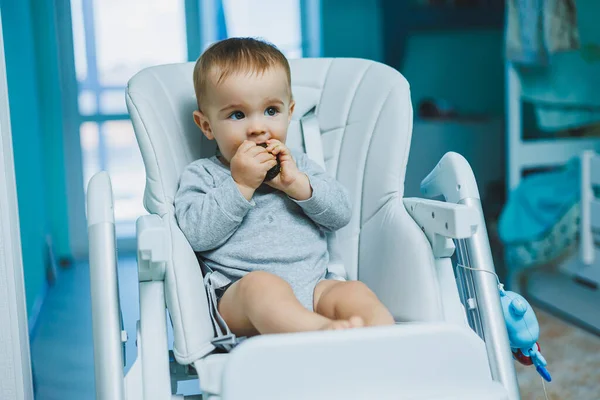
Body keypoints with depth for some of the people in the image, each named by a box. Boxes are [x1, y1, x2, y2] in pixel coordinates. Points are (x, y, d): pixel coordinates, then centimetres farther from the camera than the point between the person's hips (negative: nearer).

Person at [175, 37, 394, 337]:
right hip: (238, 297, -4)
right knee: (261, 284, -37)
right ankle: (327, 331, -61)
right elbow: (195, 233, -5)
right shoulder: (201, 175, 13)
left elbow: (341, 213, 12)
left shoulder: (297, 165, 24)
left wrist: (297, 183, -3)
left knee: (355, 293, -24)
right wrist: (240, 185, -9)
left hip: (313, 289, 4)